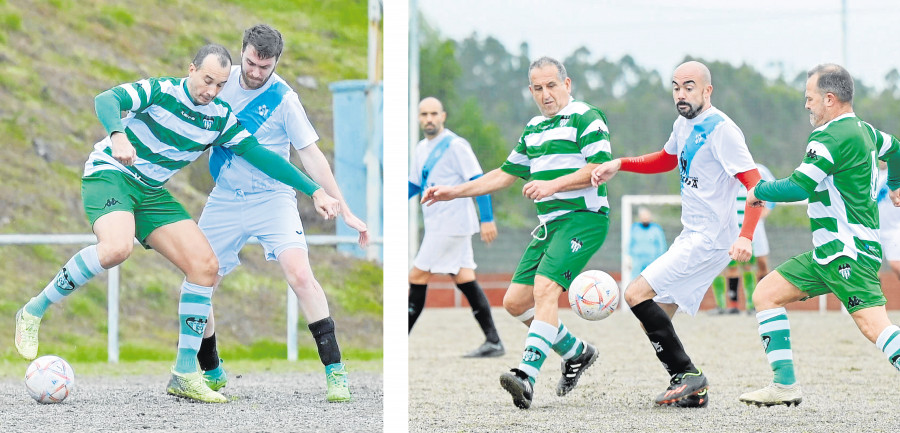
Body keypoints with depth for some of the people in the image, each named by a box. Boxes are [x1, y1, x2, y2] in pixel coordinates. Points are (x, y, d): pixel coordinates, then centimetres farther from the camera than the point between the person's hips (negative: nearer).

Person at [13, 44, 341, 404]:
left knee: (205, 265, -8)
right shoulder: (160, 91, -13)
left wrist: (314, 190, 0)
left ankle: (184, 374, -1)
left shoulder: (220, 119, 3)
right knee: (116, 248, -36)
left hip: (151, 192, 6)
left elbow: (261, 156, 5)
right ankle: (34, 312, -18)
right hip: (108, 173, -6)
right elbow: (107, 100, -28)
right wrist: (118, 135, -50)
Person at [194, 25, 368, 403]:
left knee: (300, 275, -24)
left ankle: (335, 372, -19)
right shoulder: (224, 80, 0)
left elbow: (311, 156, -9)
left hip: (271, 198, -4)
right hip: (224, 200, 4)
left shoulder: (283, 99, -12)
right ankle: (212, 373, 20)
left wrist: (345, 212, -13)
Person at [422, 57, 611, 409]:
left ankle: (527, 377, -35)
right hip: (549, 223, 9)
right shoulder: (534, 128, 20)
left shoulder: (585, 118, -6)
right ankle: (576, 352, 22)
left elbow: (601, 167, -16)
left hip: (583, 218, -9)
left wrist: (553, 185, -23)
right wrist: (455, 192, 22)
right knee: (515, 301, 4)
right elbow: (506, 174, 28)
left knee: (544, 290, -25)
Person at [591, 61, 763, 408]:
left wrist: (745, 236, -33)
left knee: (637, 294, -16)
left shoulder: (721, 129, -15)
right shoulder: (684, 125, 12)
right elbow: (667, 159, 34)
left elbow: (754, 184, -20)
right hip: (691, 237, 9)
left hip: (710, 241, -9)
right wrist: (619, 165, 20)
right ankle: (693, 391, 8)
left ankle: (687, 375, -13)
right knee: (654, 316, 7)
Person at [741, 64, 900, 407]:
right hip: (829, 253, 11)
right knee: (766, 294, 10)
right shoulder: (863, 130, 15)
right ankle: (785, 385, 8)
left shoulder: (832, 137, -15)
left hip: (848, 251, -11)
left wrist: (758, 192, -2)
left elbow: (799, 187, -21)